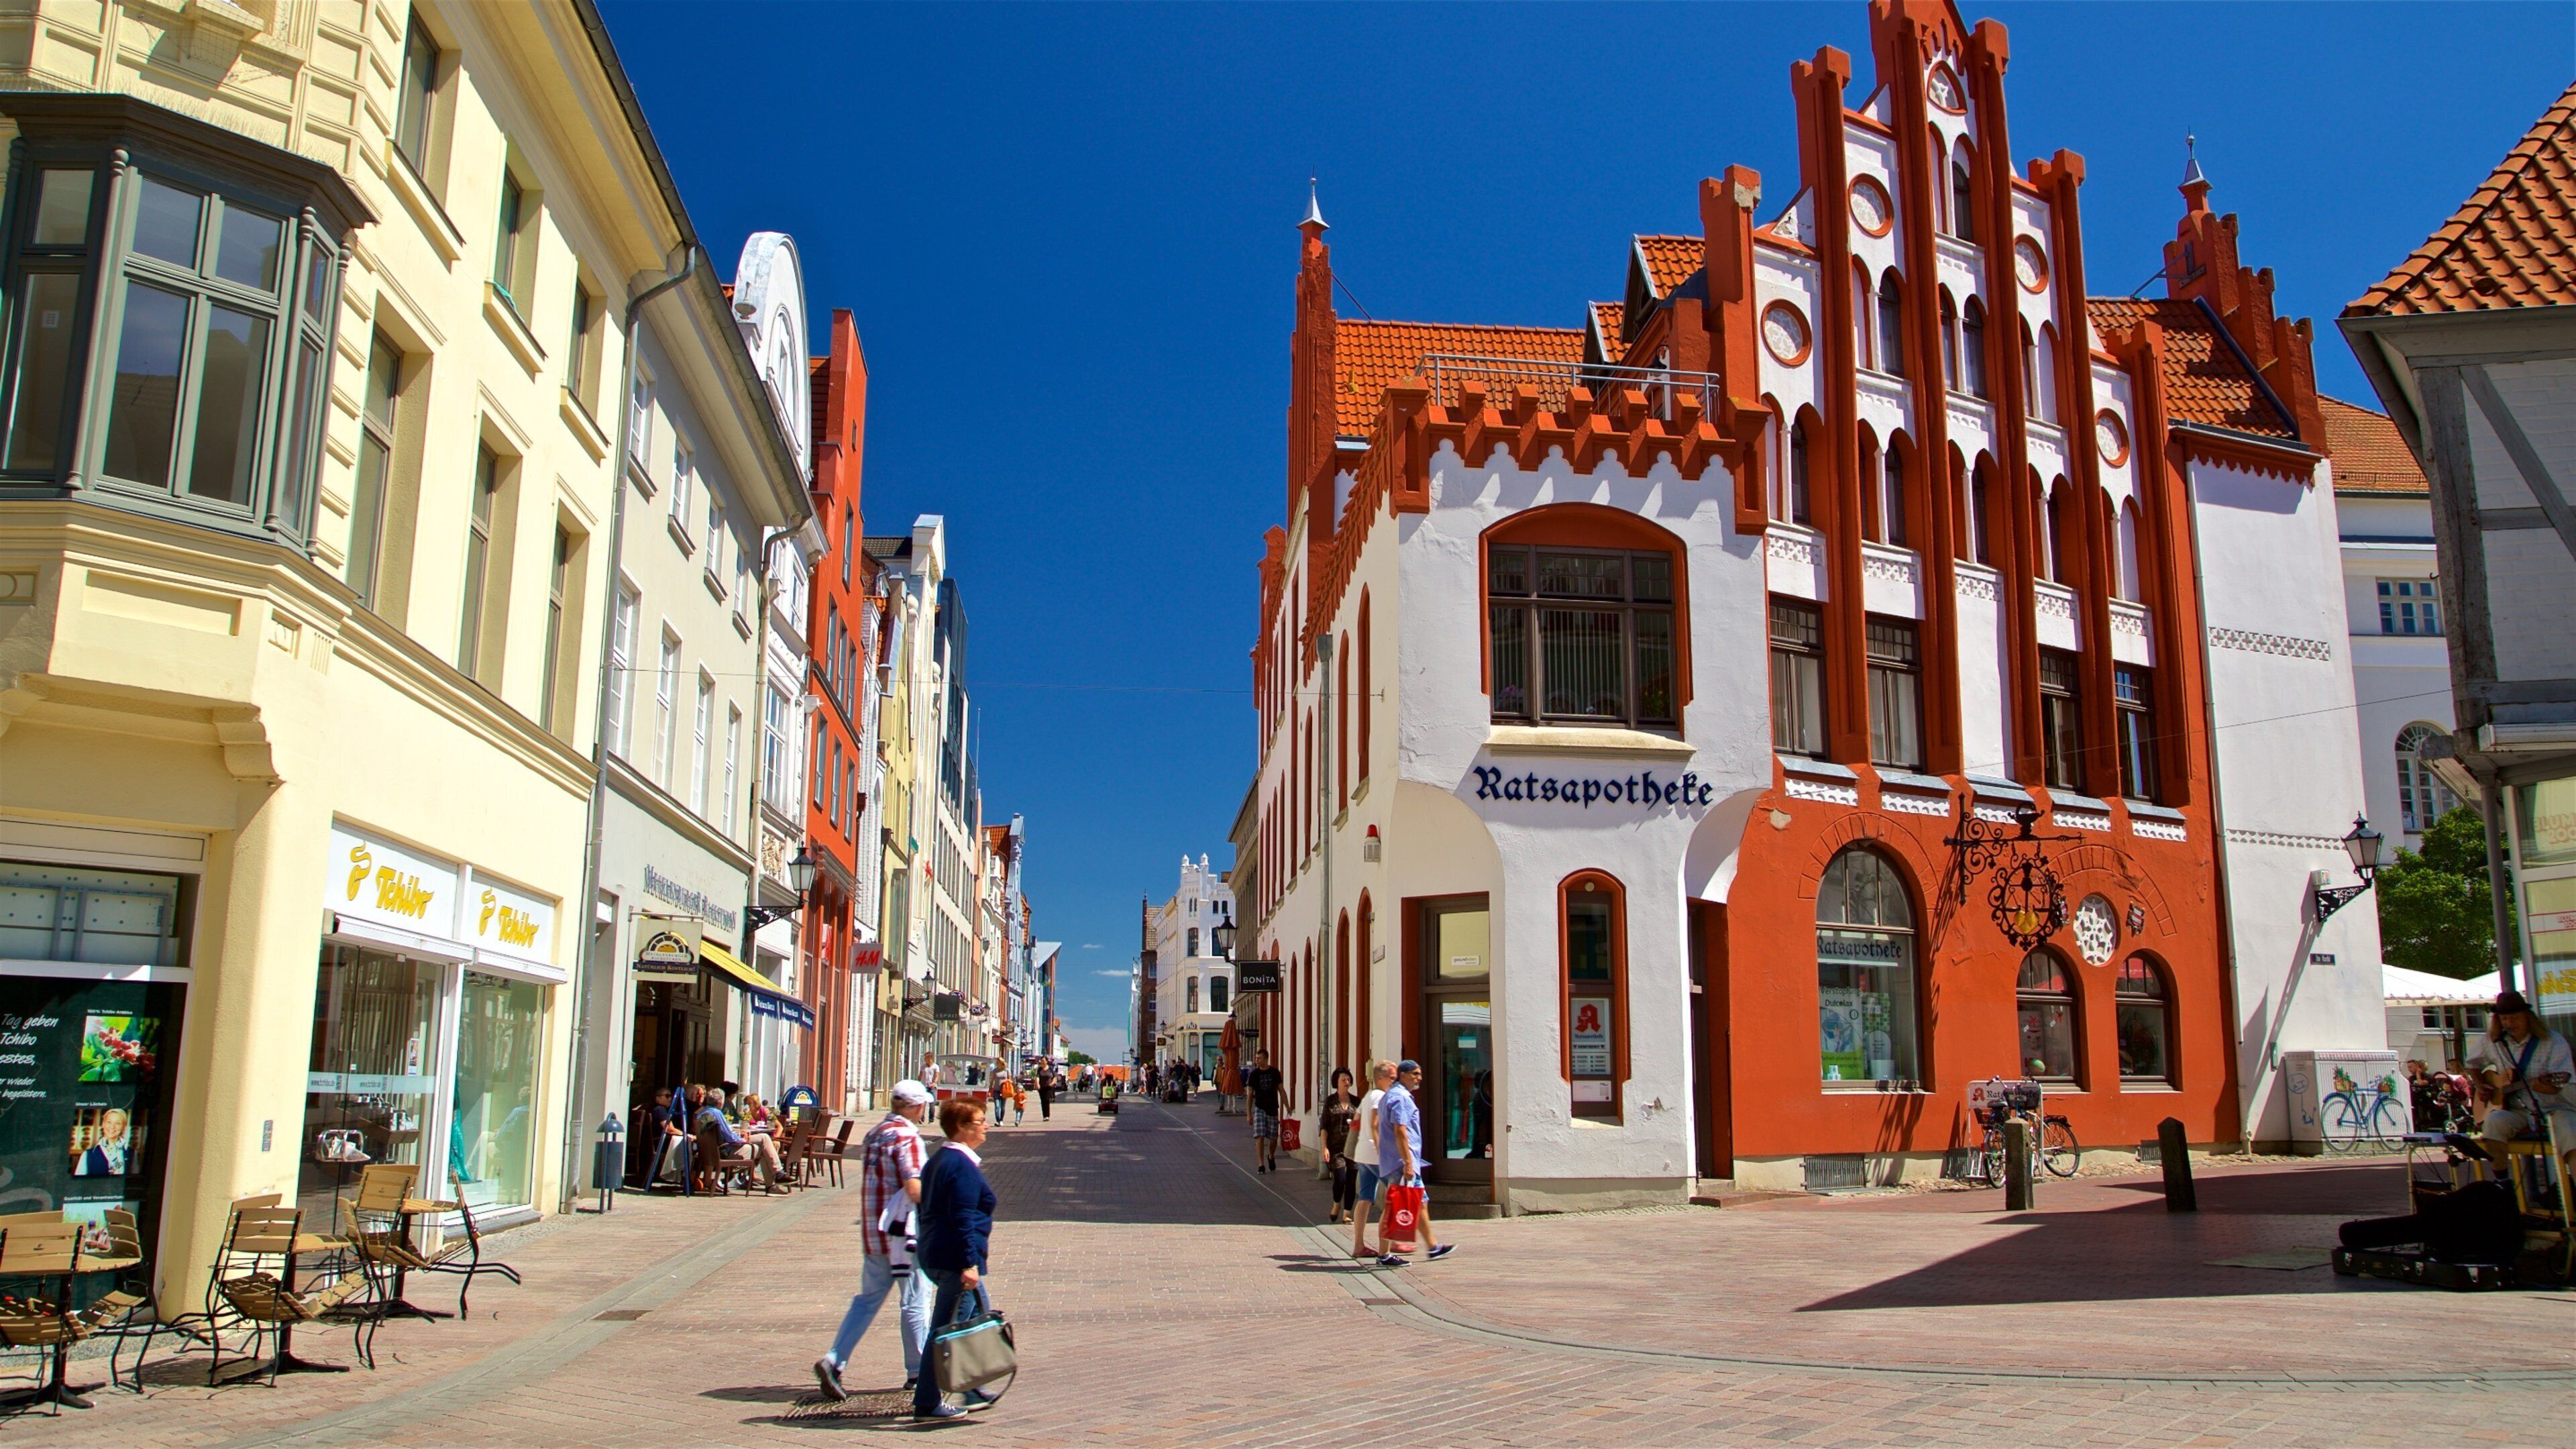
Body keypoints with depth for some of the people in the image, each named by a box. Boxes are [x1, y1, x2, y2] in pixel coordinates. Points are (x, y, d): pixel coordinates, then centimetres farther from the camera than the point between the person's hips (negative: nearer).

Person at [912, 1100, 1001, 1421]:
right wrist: (969, 1263, -24)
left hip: (936, 1255, 11)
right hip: (955, 1259, -11)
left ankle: (974, 1393, 24)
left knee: (980, 1314, 19)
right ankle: (926, 1403, 4)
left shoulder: (939, 1160, 15)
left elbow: (926, 1211, 20)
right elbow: (962, 1219, -22)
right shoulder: (963, 1166, -17)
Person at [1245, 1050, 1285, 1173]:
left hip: (1273, 1109, 1)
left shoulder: (1275, 1072, 1)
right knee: (1260, 1137, -11)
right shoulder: (1254, 1074, -2)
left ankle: (1271, 1157, 35)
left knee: (1273, 1138, 7)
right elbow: (1249, 1094, 1)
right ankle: (1261, 1165, -8)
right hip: (1260, 1109, -1)